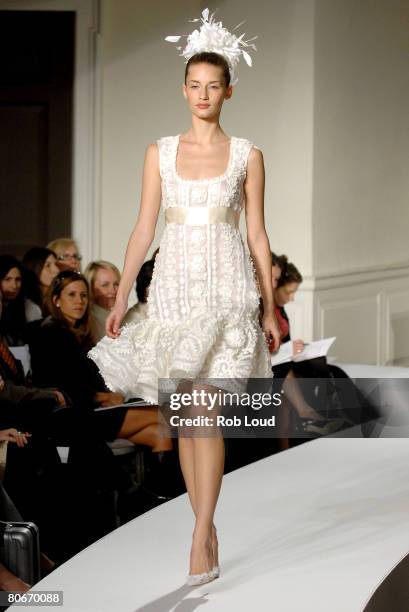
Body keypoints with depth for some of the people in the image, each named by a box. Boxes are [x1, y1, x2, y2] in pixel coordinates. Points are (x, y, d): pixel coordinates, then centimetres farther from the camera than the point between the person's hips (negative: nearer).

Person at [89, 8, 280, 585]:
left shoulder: (247, 155, 3)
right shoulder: (160, 152, 8)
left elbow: (258, 234, 5)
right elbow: (143, 229, 7)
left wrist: (271, 308, 4)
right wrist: (120, 299, 1)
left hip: (226, 288, -3)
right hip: (173, 286, 3)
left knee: (204, 410, -13)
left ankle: (200, 538, -11)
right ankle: (207, 527, 17)